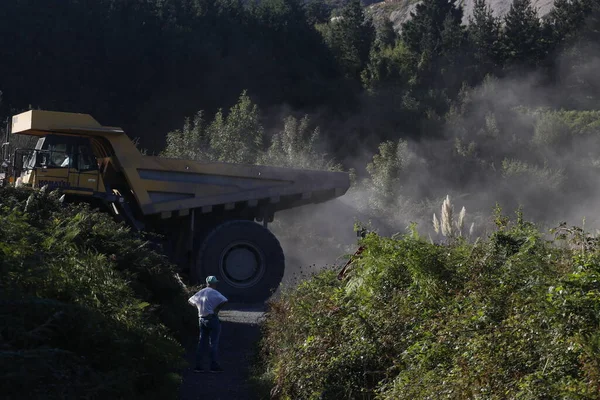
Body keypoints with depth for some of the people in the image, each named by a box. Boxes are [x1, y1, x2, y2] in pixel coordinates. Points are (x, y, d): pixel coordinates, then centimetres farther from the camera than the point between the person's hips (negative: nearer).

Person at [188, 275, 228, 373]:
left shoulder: (200, 293, 12)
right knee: (214, 343, -1)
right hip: (212, 319, -6)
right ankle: (214, 366, -2)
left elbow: (190, 300, 25)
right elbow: (224, 300, -23)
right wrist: (217, 309, -9)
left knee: (202, 342, 10)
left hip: (202, 319, 6)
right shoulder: (213, 292, -9)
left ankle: (198, 366, 7)